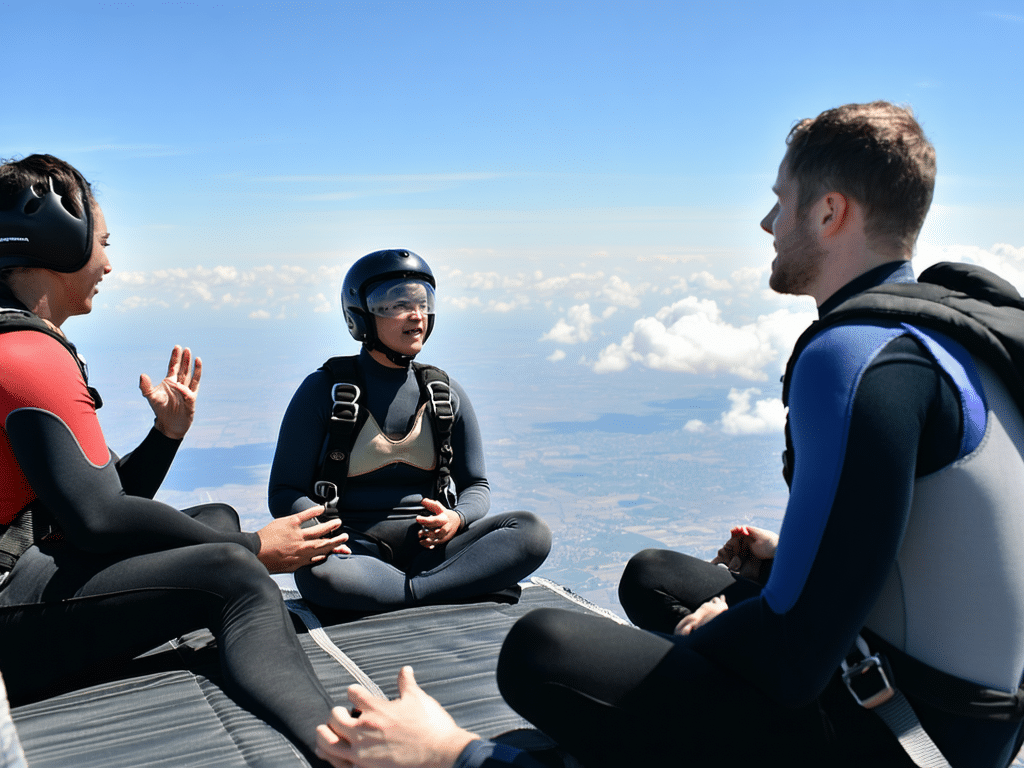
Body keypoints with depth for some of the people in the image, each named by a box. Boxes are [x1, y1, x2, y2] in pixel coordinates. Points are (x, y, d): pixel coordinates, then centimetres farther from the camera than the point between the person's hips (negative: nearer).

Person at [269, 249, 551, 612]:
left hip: (429, 548, 3)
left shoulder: (446, 395, 8)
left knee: (532, 532, -20)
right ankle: (468, 588, -23)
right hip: (356, 549, -3)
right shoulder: (325, 390, -1)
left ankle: (410, 591, -27)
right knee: (319, 571, -38)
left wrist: (456, 519, -12)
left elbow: (475, 485, 13)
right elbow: (285, 493, 0)